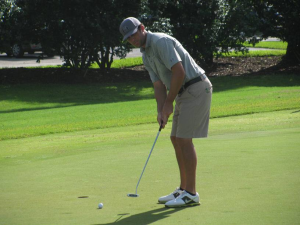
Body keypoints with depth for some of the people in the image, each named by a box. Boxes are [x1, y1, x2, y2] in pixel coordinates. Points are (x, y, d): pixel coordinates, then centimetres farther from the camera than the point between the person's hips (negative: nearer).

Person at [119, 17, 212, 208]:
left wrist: (169, 103, -13)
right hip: (184, 93, 10)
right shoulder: (146, 56, 15)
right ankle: (183, 189, 17)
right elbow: (159, 85, 13)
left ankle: (191, 194, -8)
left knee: (184, 139, -11)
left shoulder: (161, 42, -16)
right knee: (176, 139, 11)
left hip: (196, 88, -10)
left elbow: (179, 72, -22)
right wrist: (161, 112, -2)